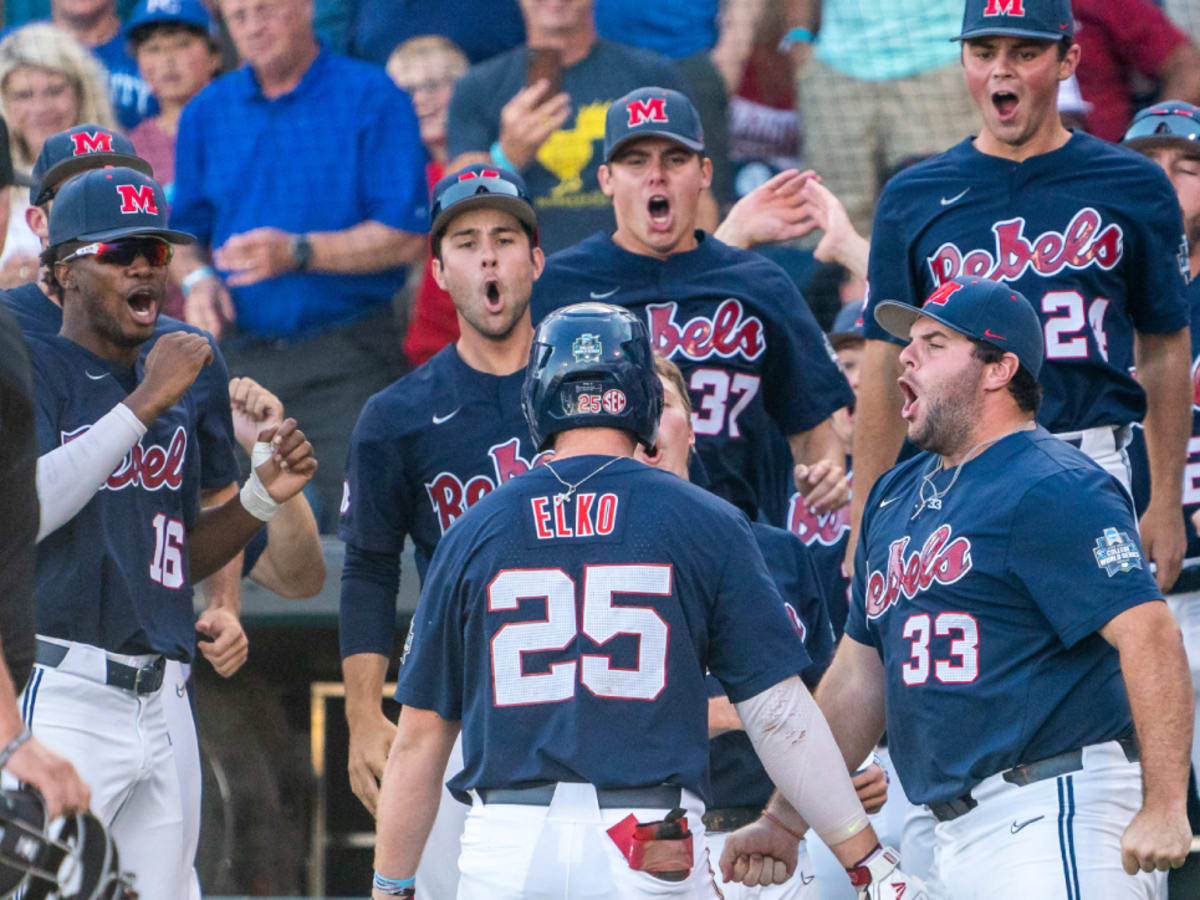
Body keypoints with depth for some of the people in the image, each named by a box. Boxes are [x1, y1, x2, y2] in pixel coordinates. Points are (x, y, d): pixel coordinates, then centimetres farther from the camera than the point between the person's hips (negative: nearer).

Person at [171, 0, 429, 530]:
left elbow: (406, 239, -8)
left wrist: (298, 252, -19)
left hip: (347, 363, -4)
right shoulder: (208, 113, 13)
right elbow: (186, 229, 21)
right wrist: (196, 279, -2)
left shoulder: (372, 100, -2)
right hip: (241, 359, 5)